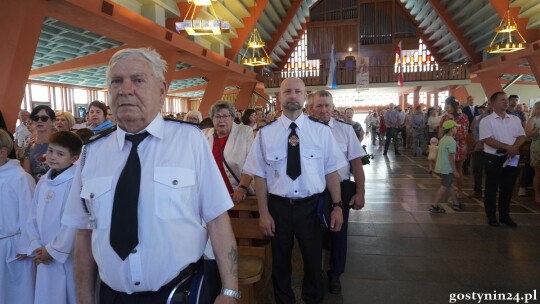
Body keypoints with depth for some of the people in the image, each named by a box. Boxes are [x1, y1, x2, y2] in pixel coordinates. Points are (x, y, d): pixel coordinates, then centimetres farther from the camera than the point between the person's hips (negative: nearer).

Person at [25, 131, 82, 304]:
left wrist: (54, 250, -11)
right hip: (45, 257, 6)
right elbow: (34, 216, 10)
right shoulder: (43, 181, 7)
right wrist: (36, 246, 1)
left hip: (68, 256, -6)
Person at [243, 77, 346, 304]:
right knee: (280, 262, 19)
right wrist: (264, 213, -7)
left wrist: (337, 206, -6)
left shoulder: (322, 131, -3)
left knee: (313, 260, 19)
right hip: (279, 206, 0)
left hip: (311, 206, 0)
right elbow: (260, 175, -4)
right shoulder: (265, 133, -5)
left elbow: (331, 171, -2)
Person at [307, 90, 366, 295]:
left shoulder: (345, 129, -3)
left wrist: (360, 193, -5)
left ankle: (335, 275, 39)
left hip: (341, 190, 1)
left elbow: (356, 162, -2)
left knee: (338, 233, 15)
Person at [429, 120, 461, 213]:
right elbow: (451, 157, -19)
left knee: (449, 185, 17)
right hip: (447, 169, -9)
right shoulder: (451, 141, -17)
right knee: (444, 187, -4)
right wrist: (455, 170, -14)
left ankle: (456, 204, 29)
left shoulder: (443, 139, 11)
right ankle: (434, 206, -3)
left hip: (441, 167, 9)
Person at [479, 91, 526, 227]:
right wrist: (507, 147, -20)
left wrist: (515, 147, -14)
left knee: (507, 188, 12)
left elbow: (522, 136, 5)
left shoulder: (515, 119, 9)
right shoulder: (486, 121, -7)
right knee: (492, 188, 4)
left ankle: (504, 215, 25)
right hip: (494, 159, -4)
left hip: (511, 158, 5)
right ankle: (491, 216, 16)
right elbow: (488, 140, -15)